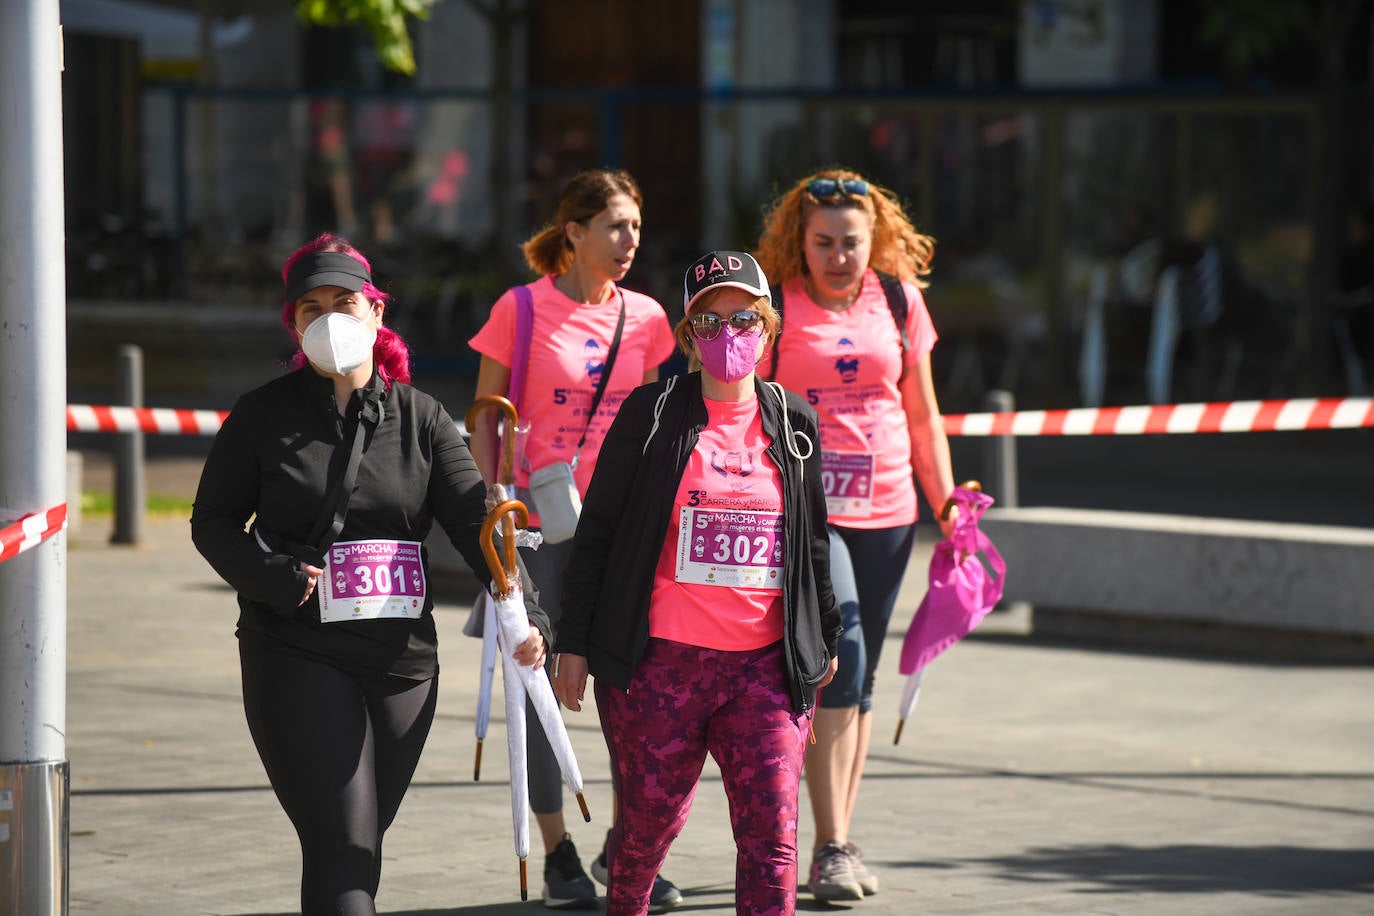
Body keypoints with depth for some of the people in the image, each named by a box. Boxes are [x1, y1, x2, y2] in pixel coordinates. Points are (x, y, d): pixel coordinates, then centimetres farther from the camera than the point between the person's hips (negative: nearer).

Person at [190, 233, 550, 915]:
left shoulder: (419, 418, 7)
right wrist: (276, 578, -13)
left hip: (402, 658, 4)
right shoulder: (263, 416, 2)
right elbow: (213, 520, 5)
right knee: (342, 848, -13)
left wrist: (523, 613, -17)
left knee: (360, 849, 11)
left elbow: (475, 520, -3)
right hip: (297, 659, -3)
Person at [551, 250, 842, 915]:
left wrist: (823, 637, 24)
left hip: (765, 663, 2)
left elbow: (812, 541, 21)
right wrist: (574, 641, 1)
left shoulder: (793, 423, 10)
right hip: (661, 660, -2)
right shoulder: (651, 414, 1)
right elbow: (596, 530, 4)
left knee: (771, 832, -9)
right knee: (650, 821, 8)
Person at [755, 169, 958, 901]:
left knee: (858, 676, 10)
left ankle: (841, 840, 19)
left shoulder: (899, 299, 7)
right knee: (842, 657, -16)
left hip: (885, 510, 4)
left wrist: (945, 502, 11)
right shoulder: (774, 306, -4)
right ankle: (830, 848, -13)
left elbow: (922, 414, 14)